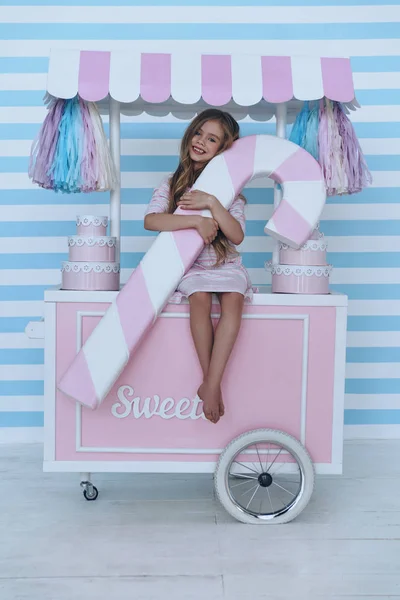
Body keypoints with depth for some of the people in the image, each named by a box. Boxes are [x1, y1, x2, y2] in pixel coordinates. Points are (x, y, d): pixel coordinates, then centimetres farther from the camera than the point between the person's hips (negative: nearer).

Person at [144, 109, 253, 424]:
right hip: (190, 266, -1)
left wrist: (212, 203, -20)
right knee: (200, 298, -31)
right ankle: (212, 385, -20)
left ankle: (211, 385, -27)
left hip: (226, 264, 1)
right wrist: (196, 220, -23)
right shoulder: (173, 184, 5)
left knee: (233, 300, -29)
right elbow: (150, 220, -14)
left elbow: (237, 236, -9)